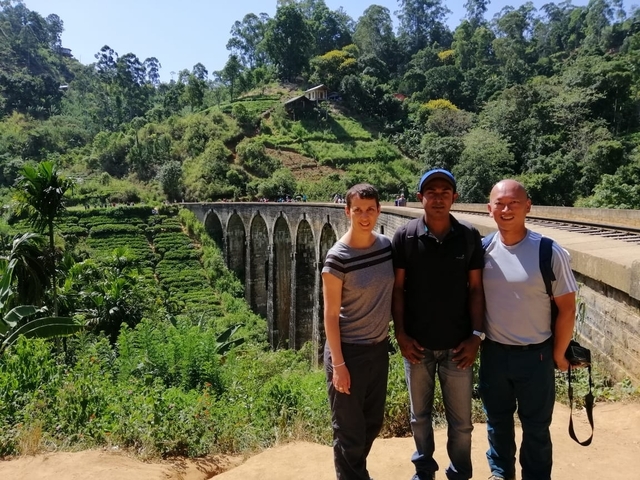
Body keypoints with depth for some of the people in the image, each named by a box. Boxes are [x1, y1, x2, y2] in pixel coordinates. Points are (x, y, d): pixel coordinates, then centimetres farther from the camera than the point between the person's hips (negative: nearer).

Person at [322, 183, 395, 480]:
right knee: (349, 429, 10)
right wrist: (338, 364, -15)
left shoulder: (386, 245, -2)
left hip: (379, 347, 6)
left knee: (372, 422, 22)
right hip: (349, 351, -6)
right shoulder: (338, 258, -19)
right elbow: (330, 315, -15)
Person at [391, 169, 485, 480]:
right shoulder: (405, 237, -6)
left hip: (457, 344, 0)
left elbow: (476, 288, 0)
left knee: (461, 420, 12)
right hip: (417, 344, 0)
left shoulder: (469, 237, -4)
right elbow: (397, 289, -3)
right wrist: (400, 334, -6)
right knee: (420, 415, 18)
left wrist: (476, 335, -5)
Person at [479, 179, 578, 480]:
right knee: (497, 420, 21)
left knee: (536, 425, 16)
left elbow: (566, 308, -7)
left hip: (536, 354, -3)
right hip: (493, 352, 3)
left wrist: (558, 354, -1)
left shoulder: (549, 252, -14)